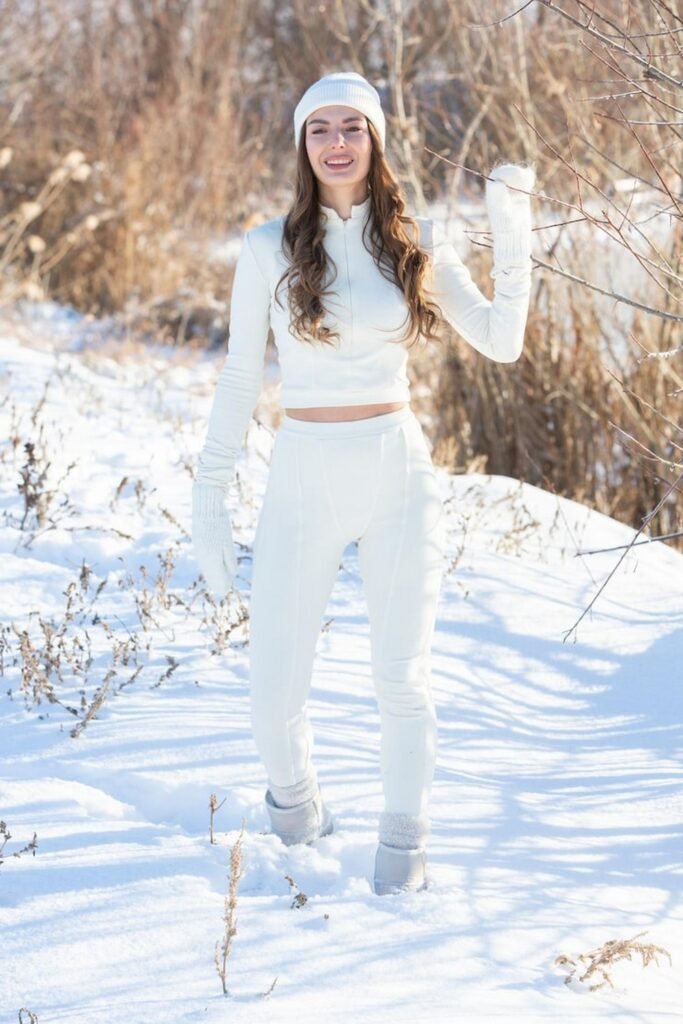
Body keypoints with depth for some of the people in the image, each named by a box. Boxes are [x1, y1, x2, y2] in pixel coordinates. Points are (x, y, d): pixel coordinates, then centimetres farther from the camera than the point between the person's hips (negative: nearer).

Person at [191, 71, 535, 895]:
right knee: (275, 687, 0)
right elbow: (239, 381, 0)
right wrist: (208, 501, -2)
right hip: (304, 480, -1)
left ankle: (404, 836, 29)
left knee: (403, 676, 8)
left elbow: (501, 343, 1)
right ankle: (293, 791, 34)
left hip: (399, 472, 1)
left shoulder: (416, 242, 2)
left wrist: (512, 236, -7)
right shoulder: (269, 248, -3)